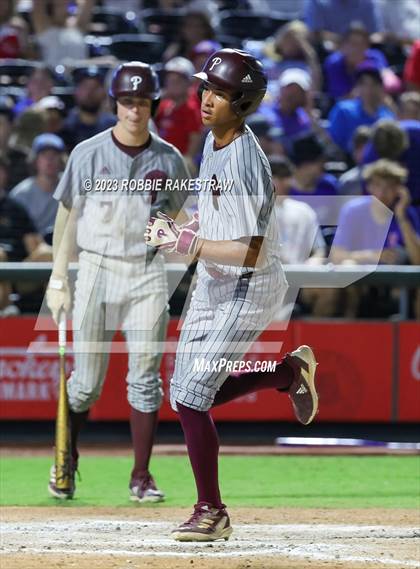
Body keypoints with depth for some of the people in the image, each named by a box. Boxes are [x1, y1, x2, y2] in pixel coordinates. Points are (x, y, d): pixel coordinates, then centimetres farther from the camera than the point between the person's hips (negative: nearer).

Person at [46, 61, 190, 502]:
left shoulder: (169, 160, 4)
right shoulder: (88, 154, -1)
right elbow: (67, 216, 4)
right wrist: (58, 281, 1)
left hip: (148, 273, 1)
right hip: (96, 268, -1)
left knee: (145, 377, -1)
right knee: (85, 382, 2)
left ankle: (141, 475, 6)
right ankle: (66, 462, 23)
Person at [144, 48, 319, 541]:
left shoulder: (245, 163, -25)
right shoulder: (214, 142, 4)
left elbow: (249, 252, -27)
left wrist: (186, 244, -30)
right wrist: (178, 229, 3)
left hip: (246, 291, -10)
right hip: (211, 287, 10)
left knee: (190, 398, -12)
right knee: (189, 396, 15)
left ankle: (211, 513, 2)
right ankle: (291, 372, 32)